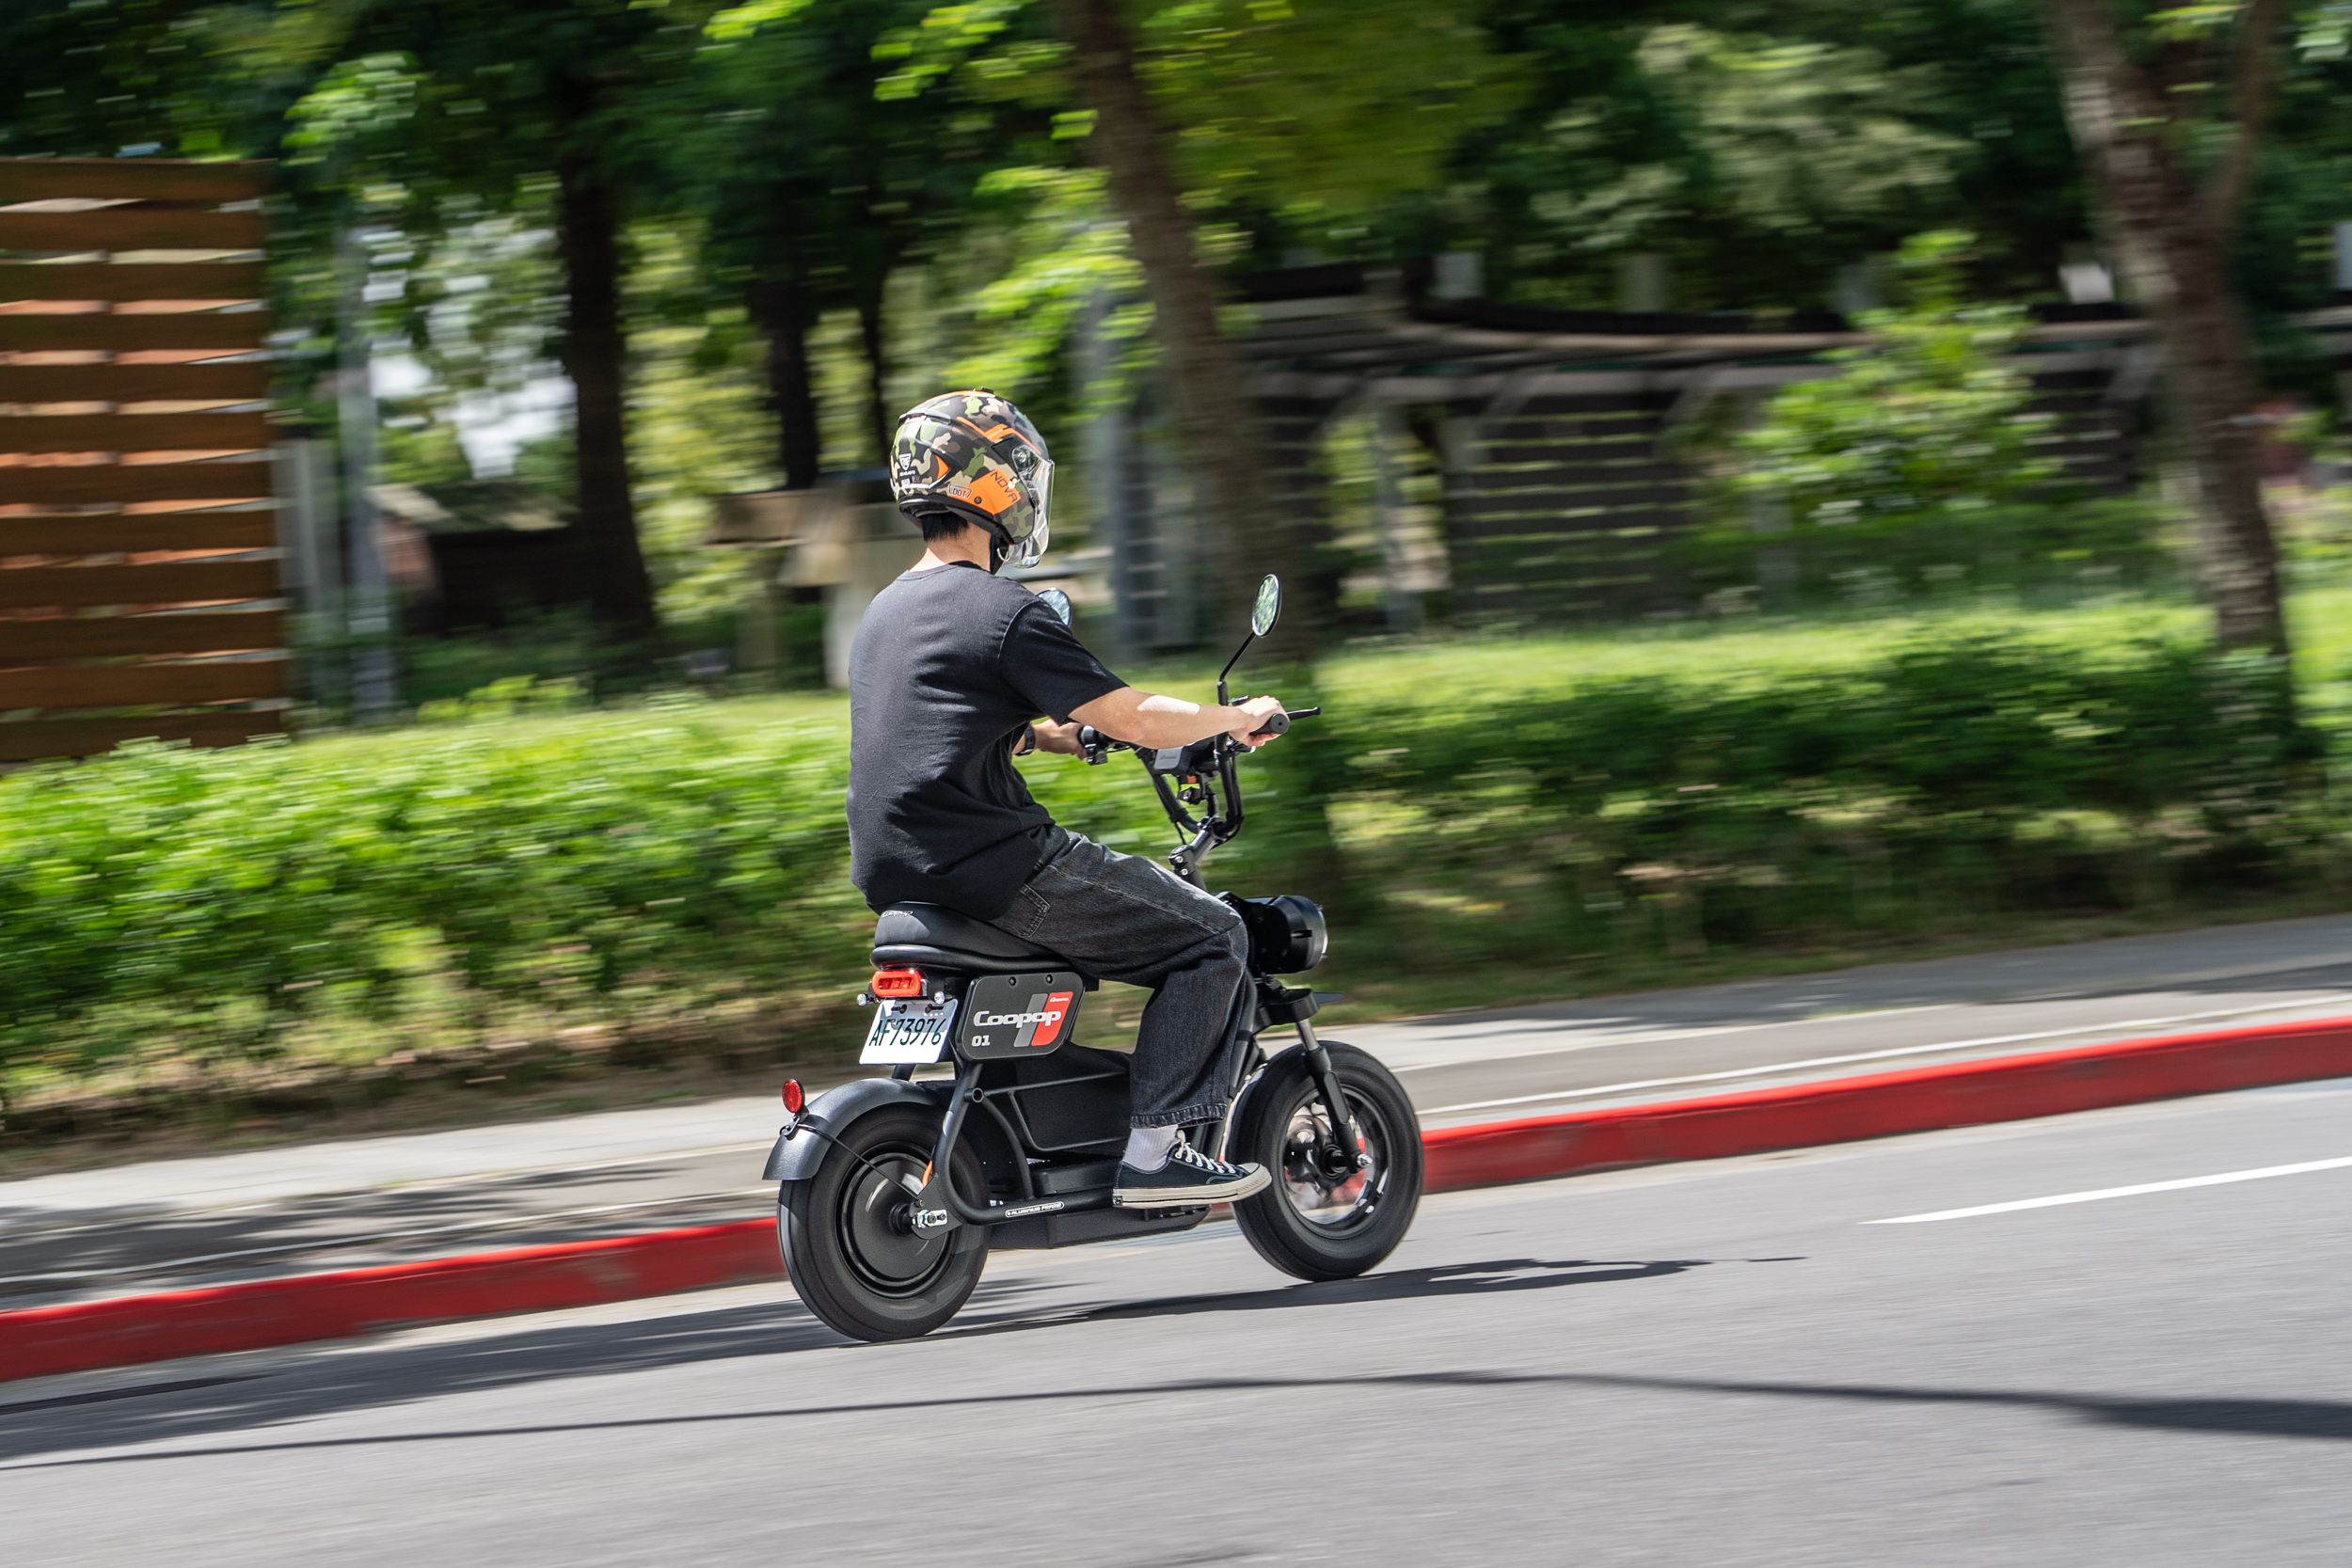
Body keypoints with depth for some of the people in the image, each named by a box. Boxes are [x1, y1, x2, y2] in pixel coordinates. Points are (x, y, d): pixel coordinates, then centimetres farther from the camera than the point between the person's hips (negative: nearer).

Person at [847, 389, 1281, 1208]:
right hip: (992, 866, -9)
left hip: (895, 880, 9)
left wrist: (1043, 734, 33)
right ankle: (1153, 1150, -8)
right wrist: (1237, 718, 4)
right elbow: (1135, 720, -12)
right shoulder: (1002, 612, -13)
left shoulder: (883, 612, 15)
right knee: (1211, 939, 0)